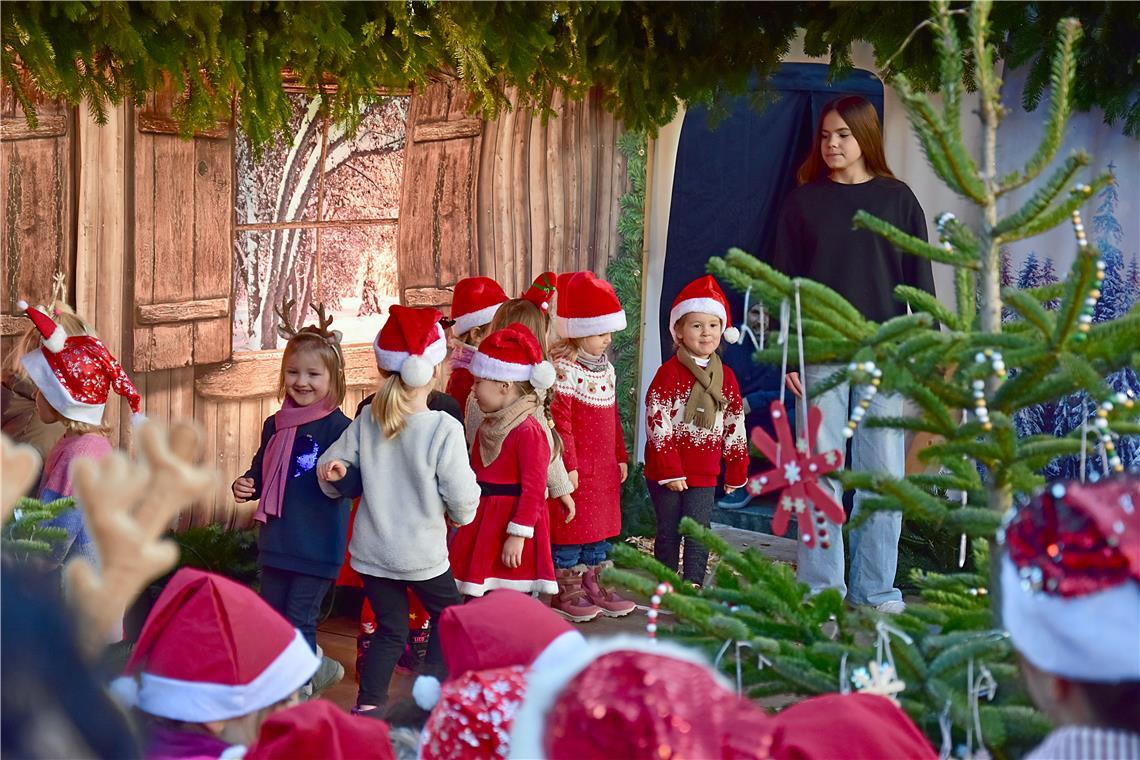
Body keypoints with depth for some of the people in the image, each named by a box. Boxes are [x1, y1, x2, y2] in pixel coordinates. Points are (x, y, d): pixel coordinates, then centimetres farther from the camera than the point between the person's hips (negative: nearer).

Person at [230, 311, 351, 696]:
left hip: (317, 545, -7)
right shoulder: (275, 426, 8)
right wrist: (245, 485, 1)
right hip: (277, 541, 8)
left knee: (299, 620, -3)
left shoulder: (337, 426, -13)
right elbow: (261, 471, 21)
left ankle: (300, 687, 11)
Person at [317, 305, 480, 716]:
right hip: (421, 554, -4)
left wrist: (335, 475, 20)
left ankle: (368, 704, 12)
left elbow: (329, 466, 0)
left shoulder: (366, 422, -5)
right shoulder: (444, 429, -18)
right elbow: (462, 496, -13)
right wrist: (459, 514, 6)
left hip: (370, 552, 4)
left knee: (390, 628, 17)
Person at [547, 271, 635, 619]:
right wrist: (568, 466, -20)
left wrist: (620, 457, 19)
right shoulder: (563, 369, -16)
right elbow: (560, 421, -19)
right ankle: (565, 590, 10)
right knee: (570, 526, 1)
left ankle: (594, 584, 25)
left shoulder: (605, 368, 11)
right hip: (576, 469, -8)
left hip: (603, 468, 8)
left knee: (600, 525, 14)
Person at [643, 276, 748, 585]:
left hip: (704, 473, 3)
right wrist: (670, 471, -15)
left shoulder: (726, 377, 6)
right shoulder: (669, 373, -9)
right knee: (668, 532, 7)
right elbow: (657, 424, -13)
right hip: (666, 472, -3)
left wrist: (737, 471, 15)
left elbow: (735, 427, 13)